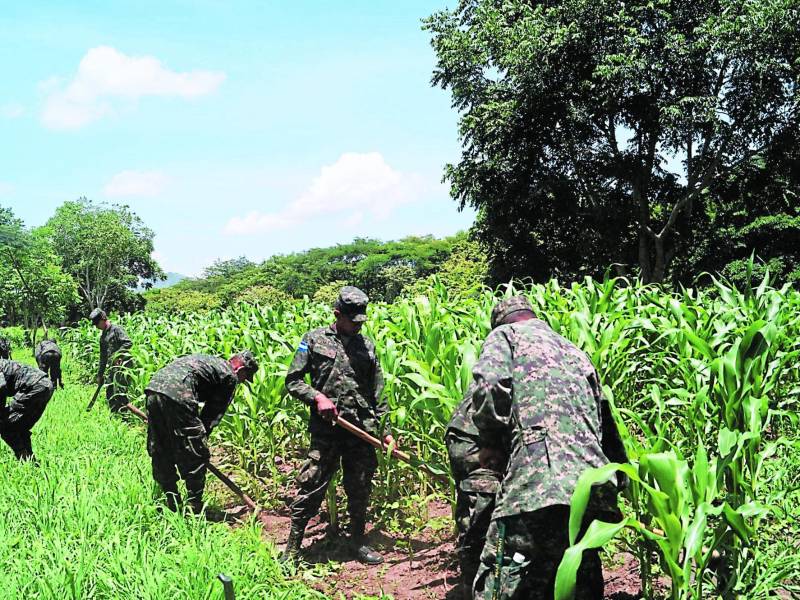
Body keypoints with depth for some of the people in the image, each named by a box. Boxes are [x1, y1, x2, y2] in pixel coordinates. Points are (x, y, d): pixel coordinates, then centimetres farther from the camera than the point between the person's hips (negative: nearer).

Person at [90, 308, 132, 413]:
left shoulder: (116, 329, -4)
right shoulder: (103, 336, 20)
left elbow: (128, 343, -17)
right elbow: (103, 356, 25)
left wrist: (118, 354, -24)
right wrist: (100, 374, 24)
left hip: (121, 365, -9)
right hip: (111, 367, 9)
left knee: (119, 392, -15)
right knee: (109, 395, 8)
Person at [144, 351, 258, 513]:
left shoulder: (210, 361, 32)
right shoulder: (230, 376, 9)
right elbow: (214, 413, 6)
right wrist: (202, 439, 12)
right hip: (177, 395, -9)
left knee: (160, 453, 17)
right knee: (196, 457, 3)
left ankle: (171, 503, 28)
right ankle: (195, 508, 7)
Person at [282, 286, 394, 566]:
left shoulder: (367, 345, 12)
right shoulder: (315, 339, 2)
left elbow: (378, 393, 14)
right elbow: (292, 381, 3)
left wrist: (385, 430, 10)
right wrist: (317, 397, -14)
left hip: (363, 429, 3)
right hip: (326, 430, -3)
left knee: (360, 490, 12)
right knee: (310, 487, -3)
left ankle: (358, 540, 30)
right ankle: (292, 547, 10)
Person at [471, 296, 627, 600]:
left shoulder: (504, 334, 14)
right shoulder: (574, 351, 33)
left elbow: (490, 386, -6)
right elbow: (606, 420, 29)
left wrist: (490, 441, 8)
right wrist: (618, 474, 32)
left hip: (538, 482, -7)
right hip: (595, 490, 7)